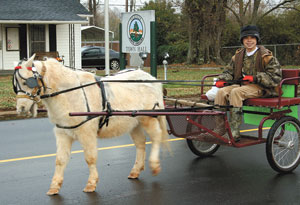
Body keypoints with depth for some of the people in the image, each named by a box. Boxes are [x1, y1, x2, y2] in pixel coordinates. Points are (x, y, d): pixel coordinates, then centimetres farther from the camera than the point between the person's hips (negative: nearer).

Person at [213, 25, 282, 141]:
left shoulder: (266, 56, -3)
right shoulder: (238, 55, 15)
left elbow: (275, 76, -9)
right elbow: (229, 71, 21)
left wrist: (255, 78, -19)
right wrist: (222, 79, -2)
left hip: (260, 88, -6)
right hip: (241, 84, 6)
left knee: (236, 92, -33)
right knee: (221, 92, -21)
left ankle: (234, 132, -34)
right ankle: (219, 129, -20)